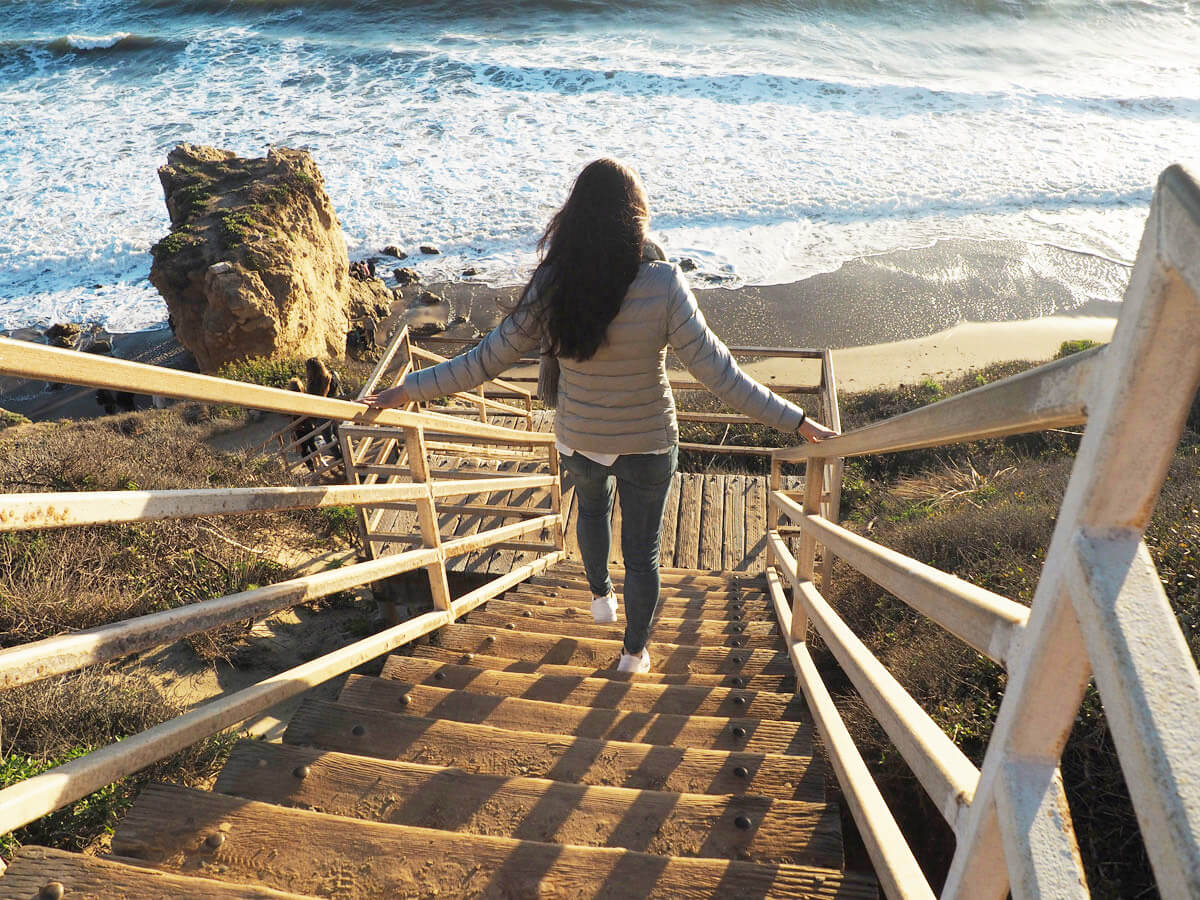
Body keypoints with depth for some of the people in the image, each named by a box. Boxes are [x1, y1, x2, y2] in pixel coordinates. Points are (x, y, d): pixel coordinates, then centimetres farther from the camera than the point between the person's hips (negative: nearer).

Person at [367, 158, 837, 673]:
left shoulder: (551, 287, -18)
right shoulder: (662, 287, -24)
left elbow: (484, 362, -12)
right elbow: (720, 376, -22)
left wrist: (406, 390, 0)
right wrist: (798, 422, -14)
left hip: (577, 440, 2)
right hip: (647, 445, -2)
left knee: (592, 506, 36)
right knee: (642, 552, 20)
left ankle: (600, 596, 56)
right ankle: (635, 652, 41)